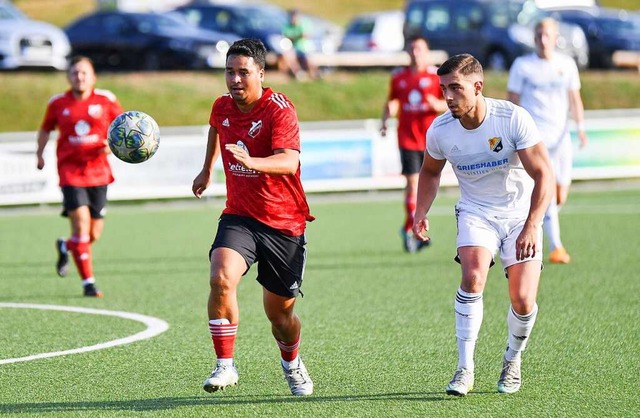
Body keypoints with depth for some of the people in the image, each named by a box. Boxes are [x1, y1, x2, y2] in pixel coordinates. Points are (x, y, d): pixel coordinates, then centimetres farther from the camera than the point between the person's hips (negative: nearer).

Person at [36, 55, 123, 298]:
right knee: (80, 221, -17)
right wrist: (40, 154, 6)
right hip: (70, 171, -2)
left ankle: (65, 247, 40)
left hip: (98, 171, 2)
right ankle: (88, 282, -9)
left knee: (94, 234, 5)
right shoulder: (58, 103, 2)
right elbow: (46, 129, 18)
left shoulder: (105, 100, 2)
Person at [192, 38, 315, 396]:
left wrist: (252, 162, -53)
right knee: (221, 278, -27)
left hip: (285, 224, -3)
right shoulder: (222, 108, 0)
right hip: (239, 216, 3)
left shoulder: (279, 110, -18)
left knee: (280, 313, 8)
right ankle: (225, 366, -18)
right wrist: (208, 169, 37)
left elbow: (289, 161, -35)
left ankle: (292, 365, 40)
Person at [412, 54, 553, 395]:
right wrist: (421, 213, -2)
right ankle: (465, 370, -17)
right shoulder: (440, 131, -10)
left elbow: (543, 175, -19)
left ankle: (512, 360, 22)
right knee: (473, 277, -26)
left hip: (520, 212, -1)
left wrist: (531, 227, -28)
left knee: (523, 300, -10)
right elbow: (430, 172, 13)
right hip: (475, 212, 1)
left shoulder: (513, 118, -21)